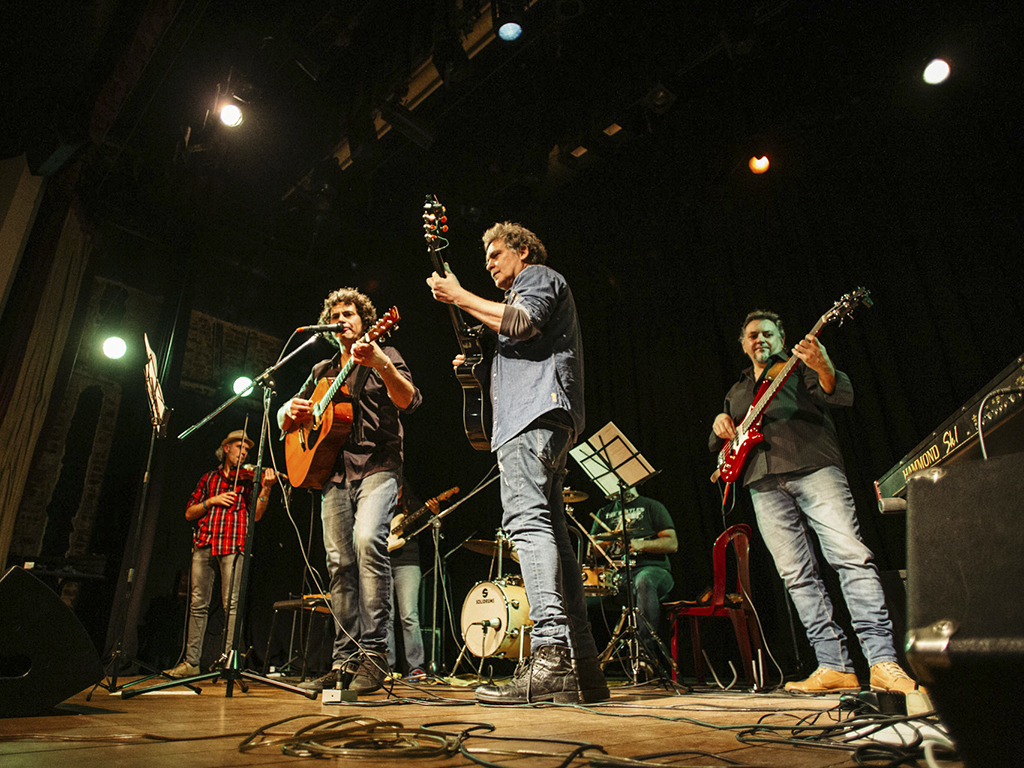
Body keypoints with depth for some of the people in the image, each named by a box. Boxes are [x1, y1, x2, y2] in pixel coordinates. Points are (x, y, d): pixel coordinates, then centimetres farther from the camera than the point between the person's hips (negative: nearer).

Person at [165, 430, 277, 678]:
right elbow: (189, 513, 15)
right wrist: (212, 501, -2)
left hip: (232, 545, -2)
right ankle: (191, 662, 10)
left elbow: (256, 514, 1)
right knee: (198, 603, 3)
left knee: (231, 603, -6)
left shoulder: (248, 478, 13)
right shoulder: (209, 478, 20)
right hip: (204, 545, 3)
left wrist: (266, 488, -14)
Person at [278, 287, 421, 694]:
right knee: (339, 562, 1)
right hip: (334, 471, 5)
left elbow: (408, 401, -12)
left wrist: (383, 365, -29)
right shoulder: (322, 371, 22)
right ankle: (346, 658, 9)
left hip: (377, 465, -5)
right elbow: (285, 420, 25)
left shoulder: (384, 357, 7)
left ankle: (374, 654, -21)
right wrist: (290, 411, 0)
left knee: (368, 540, -26)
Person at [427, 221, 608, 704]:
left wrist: (459, 297, -4)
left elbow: (522, 322, -13)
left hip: (534, 412, -10)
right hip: (536, 416, 10)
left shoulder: (539, 276, 10)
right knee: (548, 532, 3)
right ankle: (583, 670, 3)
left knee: (526, 519, -23)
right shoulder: (521, 295, 38)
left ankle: (550, 656, -30)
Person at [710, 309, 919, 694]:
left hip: (813, 468, -4)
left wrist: (823, 368, -26)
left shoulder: (801, 366, 14)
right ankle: (835, 666, 2)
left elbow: (843, 395, -4)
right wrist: (720, 426, 3)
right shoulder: (736, 391, 27)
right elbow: (719, 444, 27)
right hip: (764, 484, 4)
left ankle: (882, 662, -12)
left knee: (850, 555, -15)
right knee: (797, 575, -1)